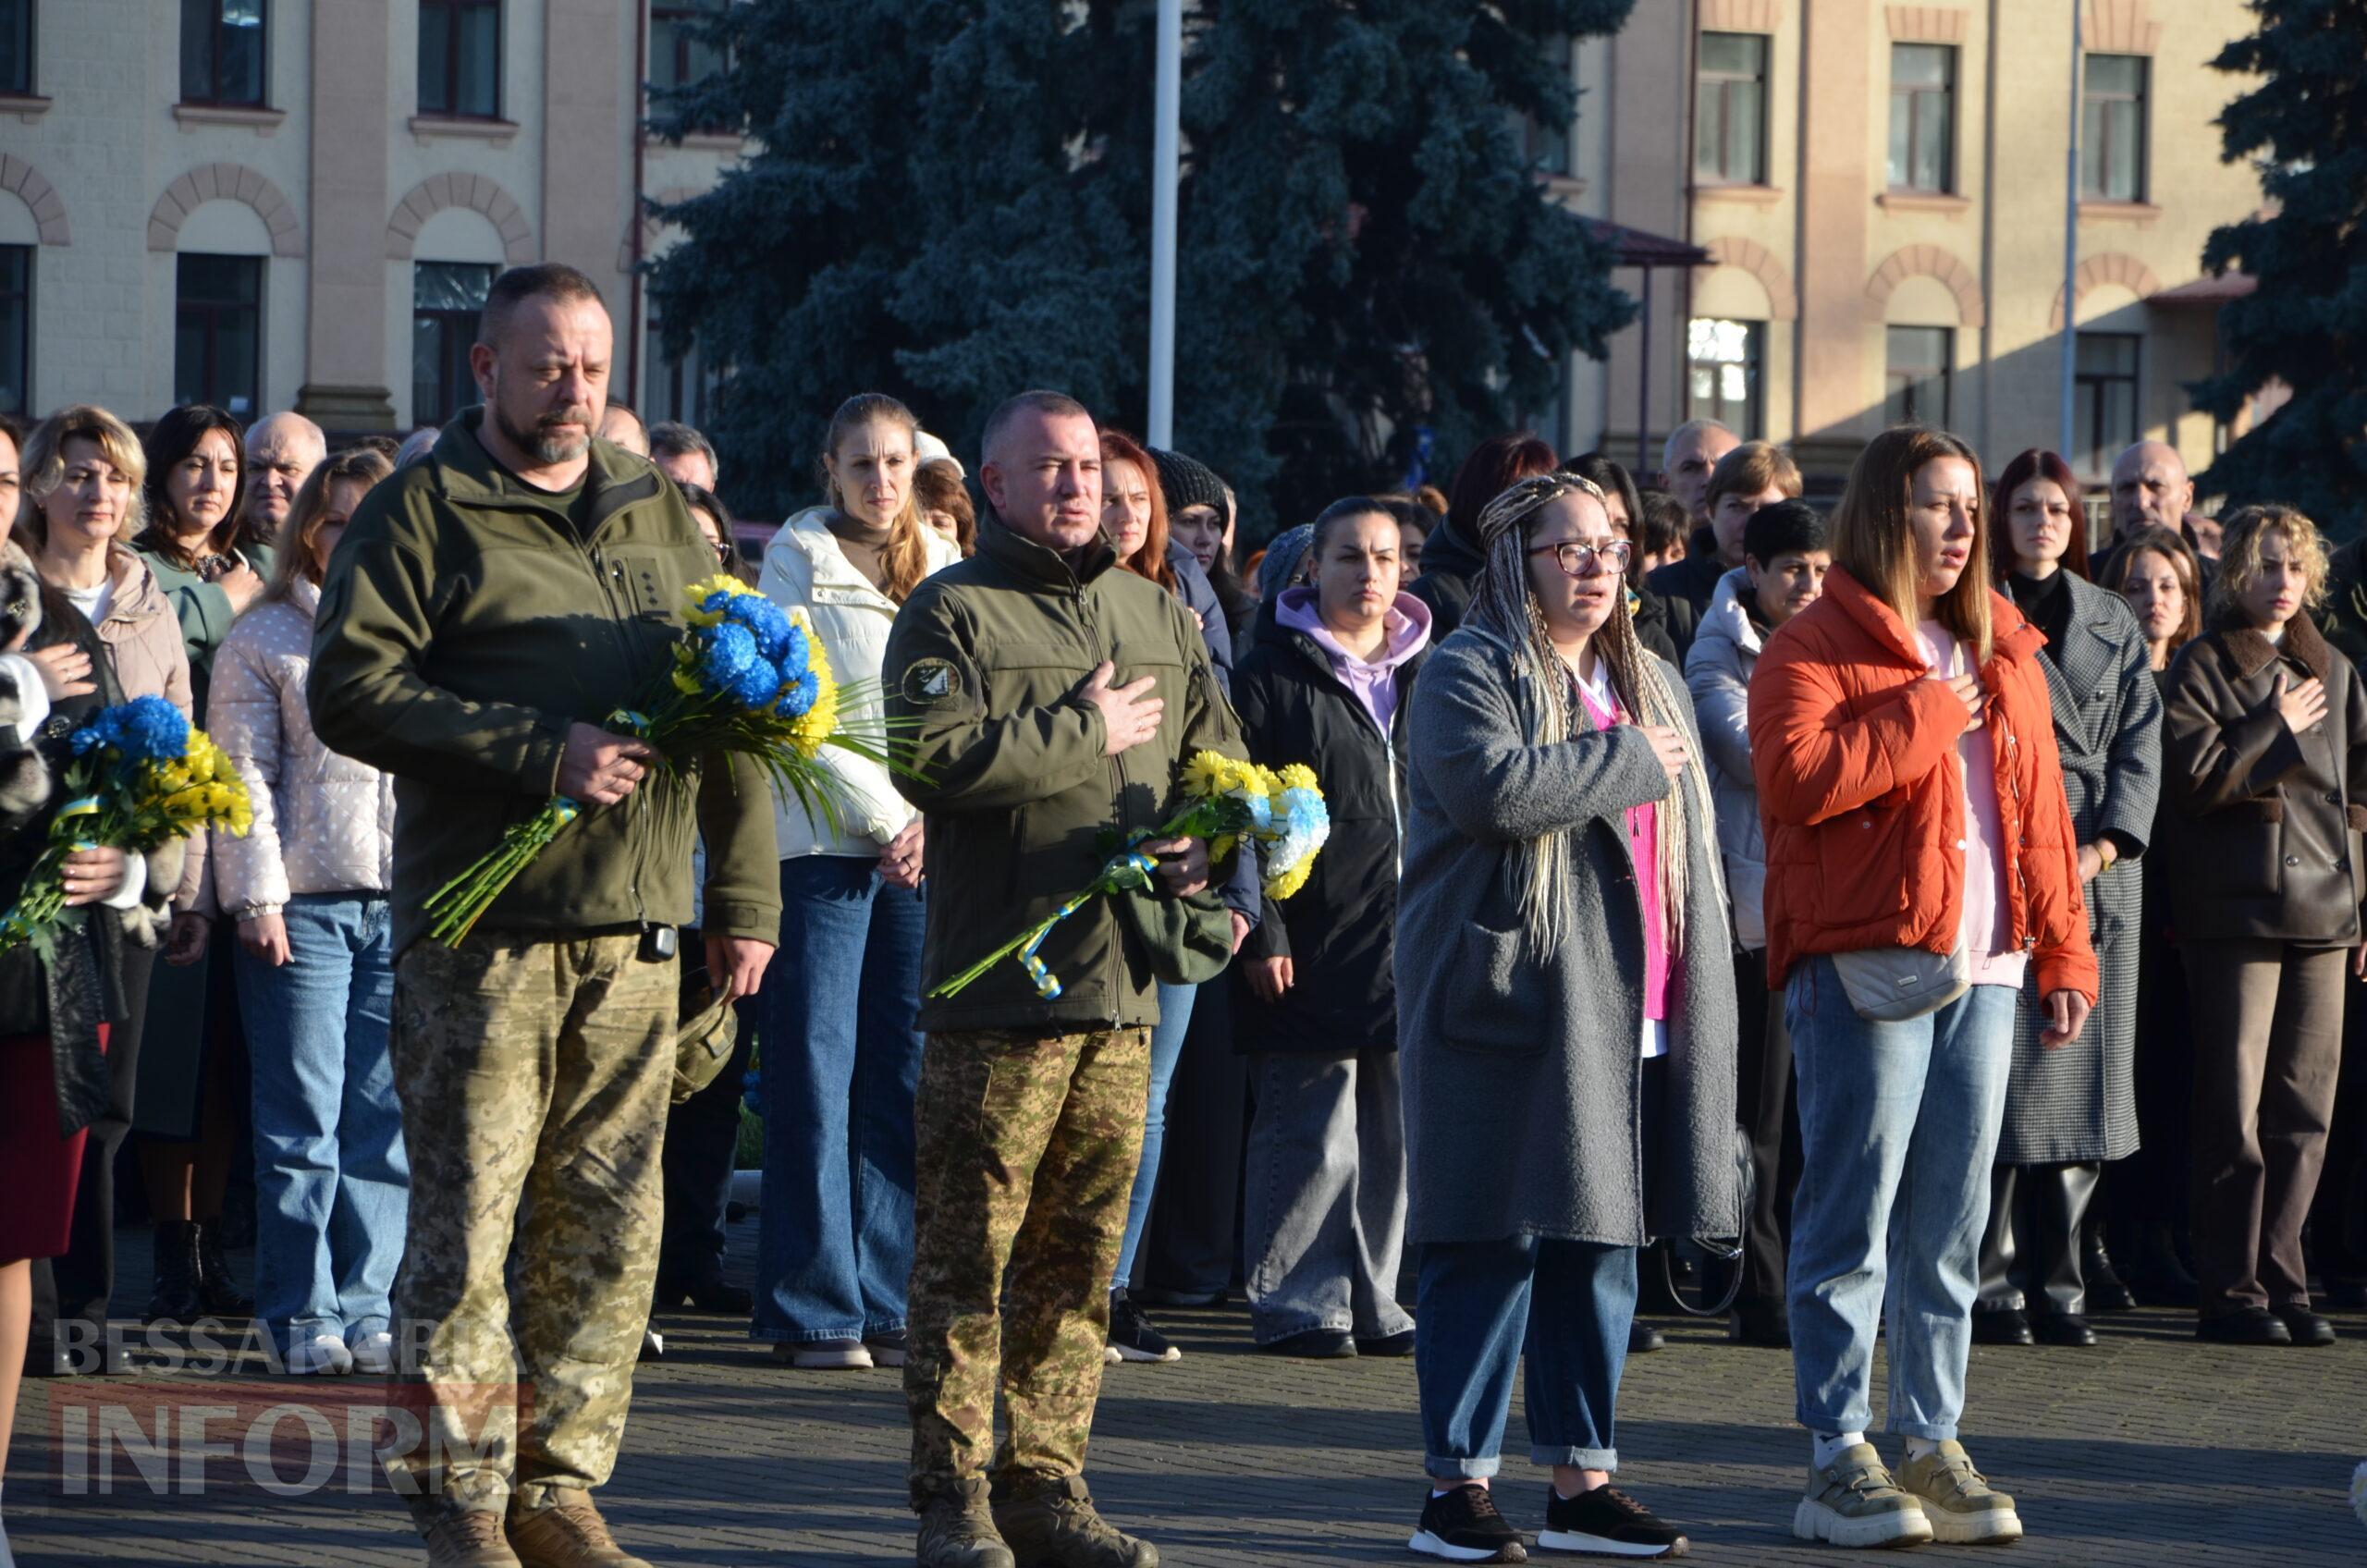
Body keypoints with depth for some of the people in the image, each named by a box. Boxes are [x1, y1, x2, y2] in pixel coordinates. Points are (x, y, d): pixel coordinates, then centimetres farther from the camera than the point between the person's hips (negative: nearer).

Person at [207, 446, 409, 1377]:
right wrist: (256, 895, -8)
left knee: (386, 1120, 3)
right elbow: (243, 774, 0)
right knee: (304, 1117, -2)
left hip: (412, 906, 3)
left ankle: (366, 1304, 9)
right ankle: (302, 1311, 3)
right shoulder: (264, 639, 5)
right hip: (305, 905, -3)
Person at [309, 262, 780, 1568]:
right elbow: (348, 689, -10)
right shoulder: (420, 514, 1)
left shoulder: (663, 517, 18)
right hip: (482, 926, -5)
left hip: (636, 929, 5)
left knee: (609, 1222, 5)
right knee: (467, 1215, -5)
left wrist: (745, 894, 13)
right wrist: (540, 752, -15)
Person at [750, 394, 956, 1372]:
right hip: (824, 841, -4)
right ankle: (817, 1313, -1)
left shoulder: (943, 568, 15)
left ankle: (889, 1307, 7)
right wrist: (885, 820, -8)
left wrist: (934, 822, -3)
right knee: (816, 1078, -5)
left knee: (906, 1079, 3)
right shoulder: (800, 558, 2)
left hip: (927, 850, 4)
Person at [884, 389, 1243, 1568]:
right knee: (969, 1251, -5)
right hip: (996, 984, -6)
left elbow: (1220, 760, 23)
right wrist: (1085, 733, -9)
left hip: (1122, 984, 6)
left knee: (1081, 1256, 8)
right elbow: (932, 759, -17)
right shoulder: (949, 615, -2)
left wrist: (1201, 838, 1)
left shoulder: (1159, 619, 18)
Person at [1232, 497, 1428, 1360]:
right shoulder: (1276, 674, -1)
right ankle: (1297, 1302, 2)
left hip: (1407, 942, 5)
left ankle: (1371, 1298, 15)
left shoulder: (1425, 675, 16)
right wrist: (1263, 930, -12)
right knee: (1312, 1135, -6)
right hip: (1313, 940, -5)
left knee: (1395, 1135, 7)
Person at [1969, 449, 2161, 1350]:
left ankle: (2058, 1291, 10)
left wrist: (2108, 842, -5)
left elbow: (2139, 742, 10)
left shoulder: (2114, 623, 17)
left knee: (2083, 1089, 3)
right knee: (2002, 1089, -8)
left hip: (2099, 875, 4)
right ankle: (1993, 1292, -2)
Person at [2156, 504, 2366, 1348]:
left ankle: (2282, 1285, 12)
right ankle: (2232, 1295, -1)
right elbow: (2193, 774, -12)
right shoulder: (2201, 667, 0)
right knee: (2235, 1111, -5)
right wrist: (2275, 727, -6)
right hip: (2233, 910, -5)